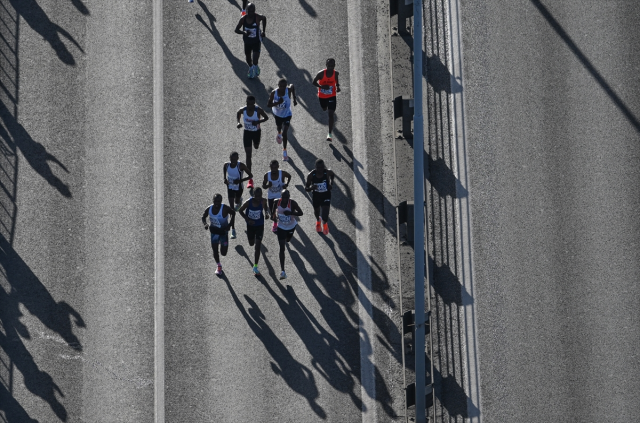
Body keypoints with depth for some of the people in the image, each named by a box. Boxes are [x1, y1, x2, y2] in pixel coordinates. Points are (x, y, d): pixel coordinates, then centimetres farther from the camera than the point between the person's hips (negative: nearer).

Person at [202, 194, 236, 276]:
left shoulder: (225, 208, -23)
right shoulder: (209, 209, -13)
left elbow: (233, 213, -5)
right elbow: (203, 217, 4)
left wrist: (230, 224, -13)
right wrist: (205, 224, -18)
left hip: (223, 232, -3)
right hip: (214, 232, 3)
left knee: (223, 253, -2)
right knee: (215, 251, 9)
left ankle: (224, 245, 35)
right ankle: (219, 266, 37)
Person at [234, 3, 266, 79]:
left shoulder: (258, 17, -21)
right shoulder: (243, 19, -17)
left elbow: (264, 18, 4)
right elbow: (236, 30, -12)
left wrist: (263, 31, 7)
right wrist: (244, 32, -34)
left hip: (256, 41, -2)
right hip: (247, 41, 2)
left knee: (255, 60, -11)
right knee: (248, 57, 19)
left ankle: (255, 67, 26)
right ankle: (251, 69, 51)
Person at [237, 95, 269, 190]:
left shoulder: (258, 110, -25)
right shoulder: (242, 110, -20)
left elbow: (266, 118, -9)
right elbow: (238, 115, 3)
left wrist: (258, 122, -27)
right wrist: (238, 122, -16)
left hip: (256, 132, 0)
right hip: (247, 133, 0)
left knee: (256, 147, 30)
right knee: (248, 155, -4)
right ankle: (250, 179, -3)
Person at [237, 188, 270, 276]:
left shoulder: (263, 201, -19)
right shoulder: (248, 202, -24)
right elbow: (240, 210, -9)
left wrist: (266, 214, -18)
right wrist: (248, 220, -20)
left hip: (260, 225, 0)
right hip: (250, 225, 0)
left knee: (258, 246, -5)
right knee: (251, 244, 20)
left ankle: (255, 267, 4)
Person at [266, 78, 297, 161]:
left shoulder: (288, 90, -26)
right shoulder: (274, 93, -25)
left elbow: (292, 86, 0)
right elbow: (268, 105, -22)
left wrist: (294, 99, 1)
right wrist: (277, 103, -39)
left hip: (287, 114, -2)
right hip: (277, 114, 2)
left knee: (284, 133, -10)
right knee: (279, 127, 30)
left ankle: (284, 151, 5)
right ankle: (279, 134, 69)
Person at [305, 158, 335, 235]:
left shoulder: (328, 172, -21)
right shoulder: (311, 175, -22)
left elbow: (332, 175, 7)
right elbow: (306, 188, -13)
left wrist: (331, 183, -5)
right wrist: (311, 188, -35)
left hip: (326, 195, -1)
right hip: (316, 195, 1)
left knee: (325, 214, -11)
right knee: (316, 211, 24)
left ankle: (325, 223, 28)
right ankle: (318, 221, 62)